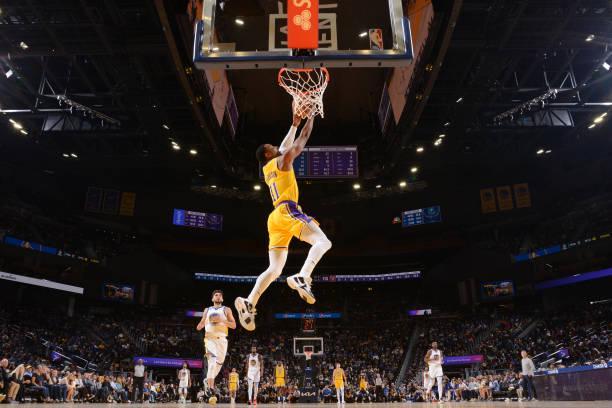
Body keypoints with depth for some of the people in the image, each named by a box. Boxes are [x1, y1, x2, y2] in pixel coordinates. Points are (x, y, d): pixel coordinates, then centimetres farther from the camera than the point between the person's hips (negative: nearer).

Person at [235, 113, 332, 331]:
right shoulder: (282, 161, 6)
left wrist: (294, 124, 47)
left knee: (274, 269, 3)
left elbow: (286, 145, 42)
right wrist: (311, 117, 25)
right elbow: (303, 140, 12)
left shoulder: (267, 169, 28)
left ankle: (249, 303, -11)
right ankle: (301, 278, -40)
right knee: (322, 241, -18)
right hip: (287, 211, -8)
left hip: (276, 217, 8)